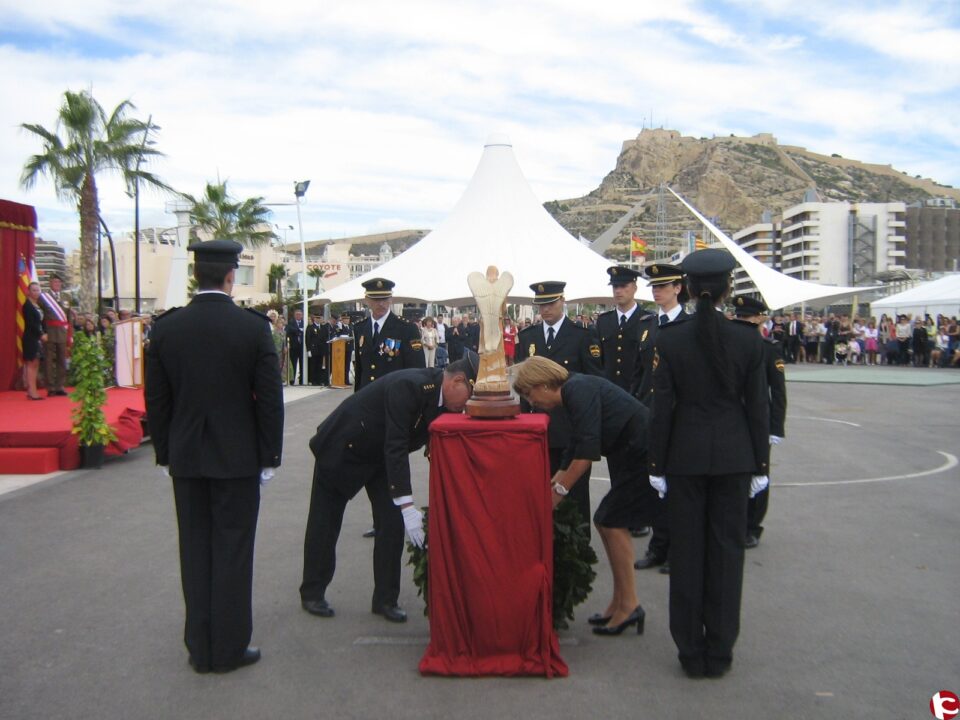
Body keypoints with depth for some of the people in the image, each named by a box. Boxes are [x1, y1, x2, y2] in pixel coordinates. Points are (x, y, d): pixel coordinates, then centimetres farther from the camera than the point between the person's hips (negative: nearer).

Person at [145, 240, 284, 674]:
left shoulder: (166, 328, -2)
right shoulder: (254, 327, -11)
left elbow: (156, 400, 3)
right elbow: (270, 398, -9)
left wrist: (164, 454, 12)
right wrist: (269, 456, 0)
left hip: (186, 458, 3)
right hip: (237, 458, -3)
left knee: (195, 551, 13)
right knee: (233, 552, 6)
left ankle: (200, 649, 22)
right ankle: (229, 648, 15)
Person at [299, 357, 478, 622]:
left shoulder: (444, 397, -11)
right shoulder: (409, 385, -35)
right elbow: (395, 446, -39)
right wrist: (407, 505, -42)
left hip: (381, 457, 7)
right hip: (341, 449, -7)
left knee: (393, 523, 0)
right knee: (325, 522, 7)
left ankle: (386, 599, 12)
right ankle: (312, 592, 24)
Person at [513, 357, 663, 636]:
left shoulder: (578, 390, -16)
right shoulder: (572, 396, 14)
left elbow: (587, 451, -22)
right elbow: (573, 453, 20)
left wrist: (559, 490, -17)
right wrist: (550, 485, 19)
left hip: (643, 452, -10)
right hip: (632, 454, 10)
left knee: (612, 521, -7)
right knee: (607, 521, 9)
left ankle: (628, 605, 1)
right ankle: (620, 602, 16)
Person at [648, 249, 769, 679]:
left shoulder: (669, 340, -7)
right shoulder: (749, 340, -5)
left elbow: (662, 407, -5)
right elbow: (758, 407, -1)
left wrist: (657, 464, 2)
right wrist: (759, 464, 7)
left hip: (685, 455, 0)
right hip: (734, 455, 1)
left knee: (686, 551, 8)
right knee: (727, 550, 9)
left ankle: (691, 651, 16)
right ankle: (720, 651, 16)